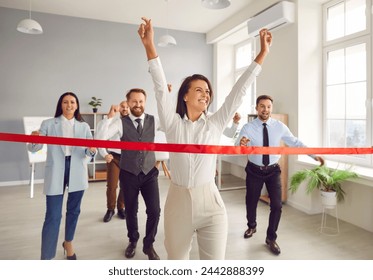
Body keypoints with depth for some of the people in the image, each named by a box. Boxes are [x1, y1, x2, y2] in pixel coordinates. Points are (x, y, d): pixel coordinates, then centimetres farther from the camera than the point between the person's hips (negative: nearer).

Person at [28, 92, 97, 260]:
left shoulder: (84, 126, 7)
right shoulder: (48, 124, 3)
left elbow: (90, 152, 1)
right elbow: (33, 148, -1)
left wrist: (92, 150, -23)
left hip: (77, 173, 3)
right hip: (55, 174, -2)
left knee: (73, 211, 16)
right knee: (53, 216, -2)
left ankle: (68, 243, 39)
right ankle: (46, 258, 9)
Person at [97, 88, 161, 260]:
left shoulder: (153, 121, 0)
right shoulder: (121, 123, -5)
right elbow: (102, 137, -16)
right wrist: (110, 116, -24)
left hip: (149, 173, 1)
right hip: (128, 174, 0)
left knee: (154, 210, -2)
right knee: (131, 211, 15)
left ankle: (148, 244, 24)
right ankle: (133, 241, 42)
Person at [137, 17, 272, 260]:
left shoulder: (215, 124, 2)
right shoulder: (173, 124, -1)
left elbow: (239, 92, 0)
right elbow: (161, 89, -10)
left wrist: (263, 53, -1)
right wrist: (150, 47, -19)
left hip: (211, 203, 1)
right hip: (178, 202, 0)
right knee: (177, 261, 18)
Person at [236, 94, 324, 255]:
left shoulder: (279, 127, -8)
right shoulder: (248, 127, -14)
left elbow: (295, 143, -3)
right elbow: (237, 149, -23)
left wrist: (314, 155, -10)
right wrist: (240, 144, -47)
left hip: (273, 170, 1)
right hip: (254, 170, -1)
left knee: (277, 205, -1)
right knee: (251, 202, 15)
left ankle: (271, 238, 21)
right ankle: (251, 226, 47)